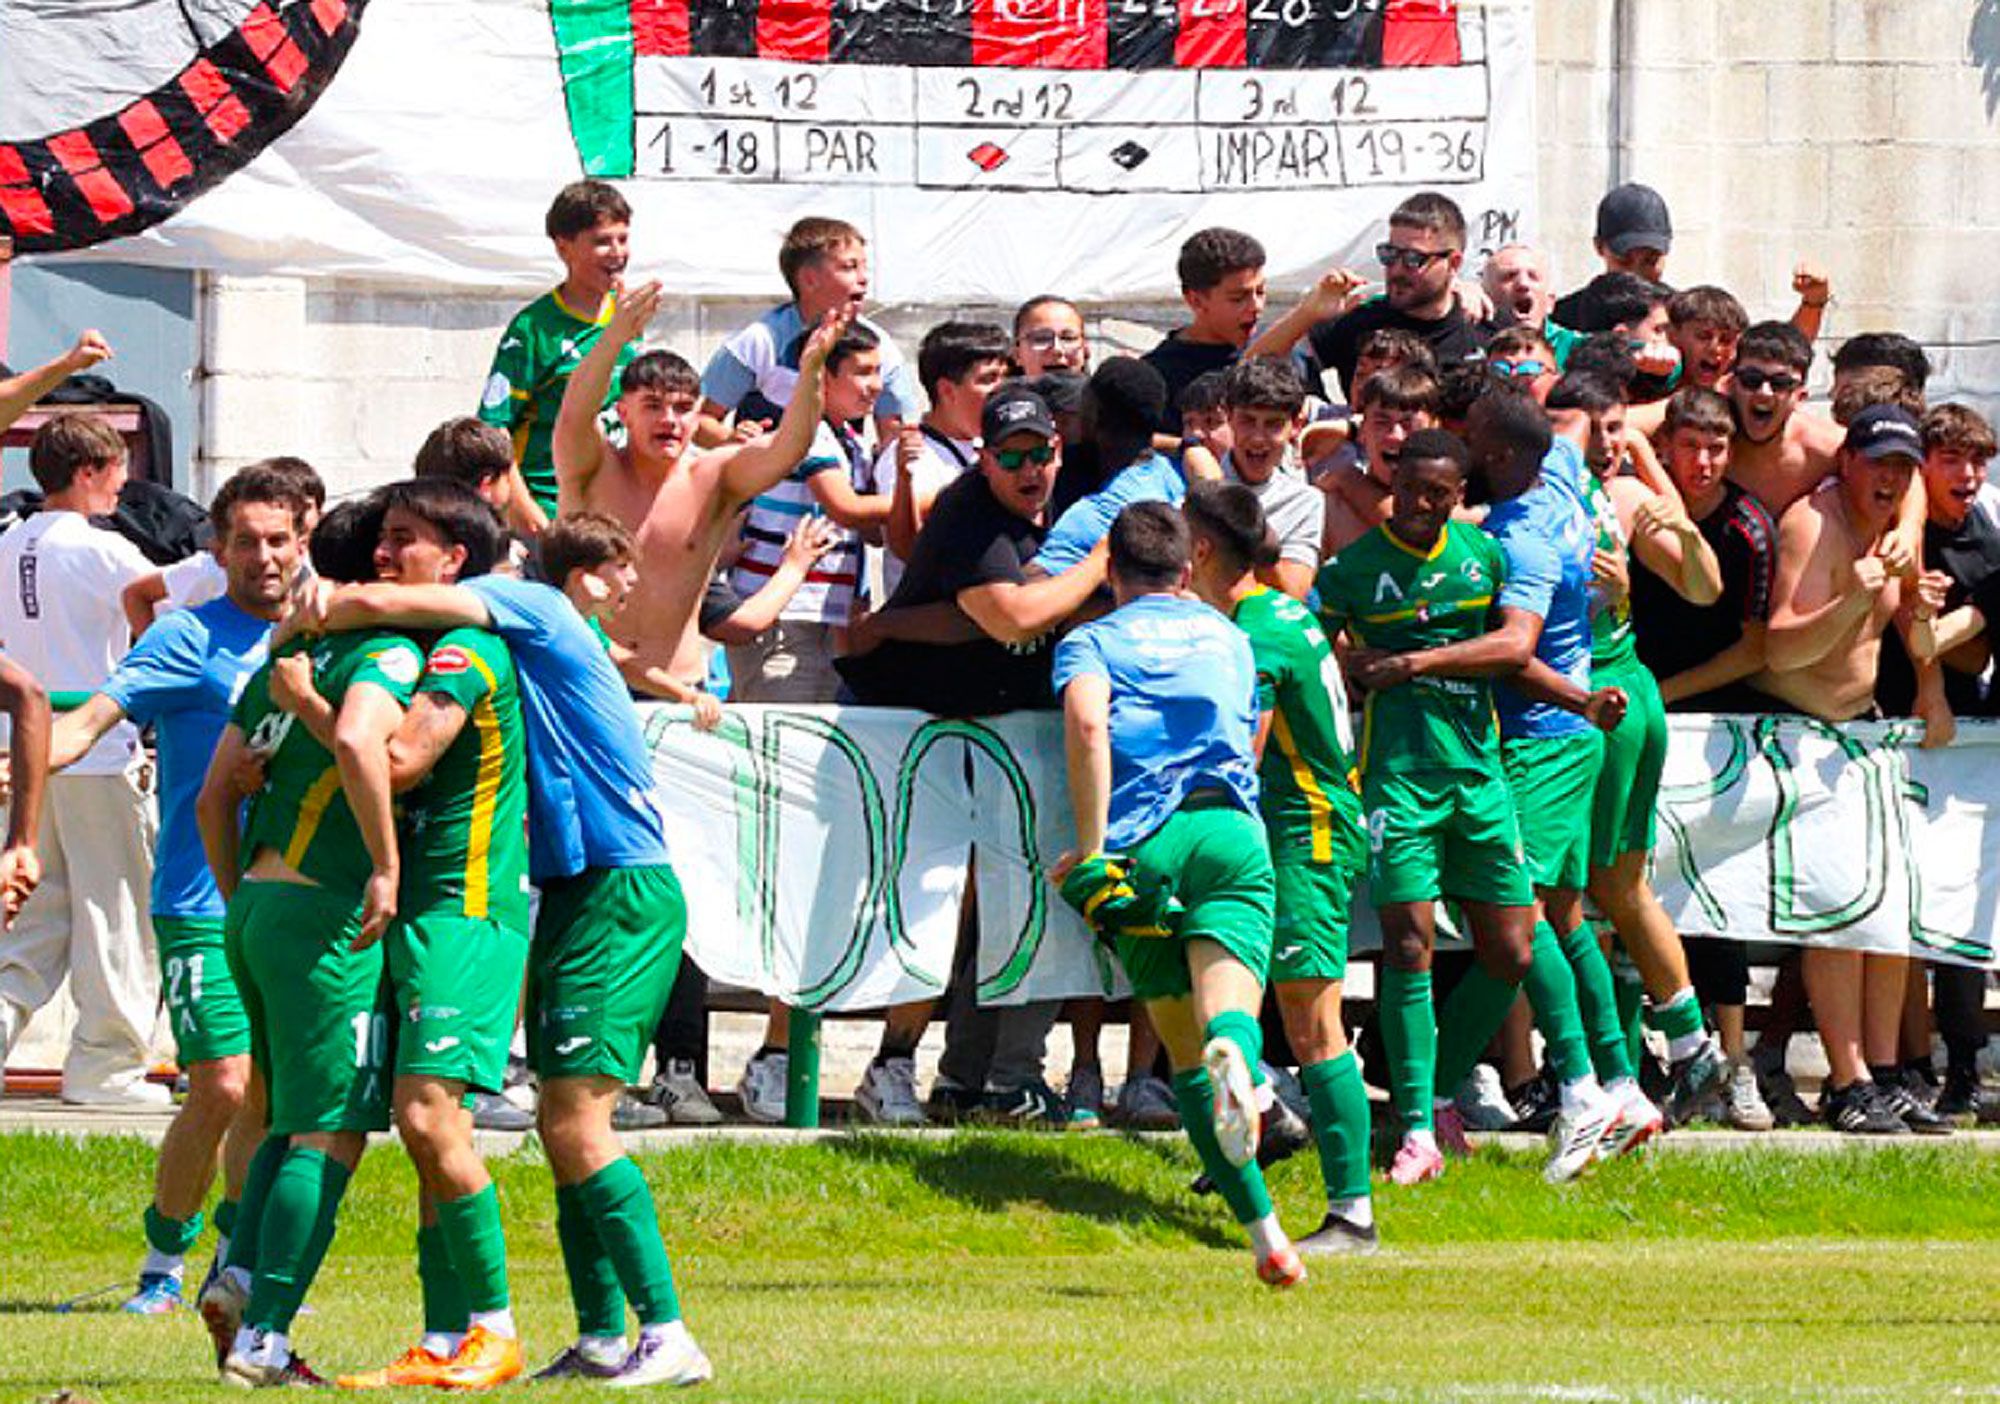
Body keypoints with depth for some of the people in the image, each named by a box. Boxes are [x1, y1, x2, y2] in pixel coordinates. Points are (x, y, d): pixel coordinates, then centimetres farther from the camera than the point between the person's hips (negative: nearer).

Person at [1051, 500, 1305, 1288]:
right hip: (1232, 831, 1)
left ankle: (1263, 1230, 0)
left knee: (1186, 1052, 9)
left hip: (1142, 846, -1)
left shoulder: (1093, 642, 14)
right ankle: (1236, 1060, -59)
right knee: (1227, 1006, -19)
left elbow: (1087, 722, -9)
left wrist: (1091, 847, -8)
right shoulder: (1229, 638, 28)